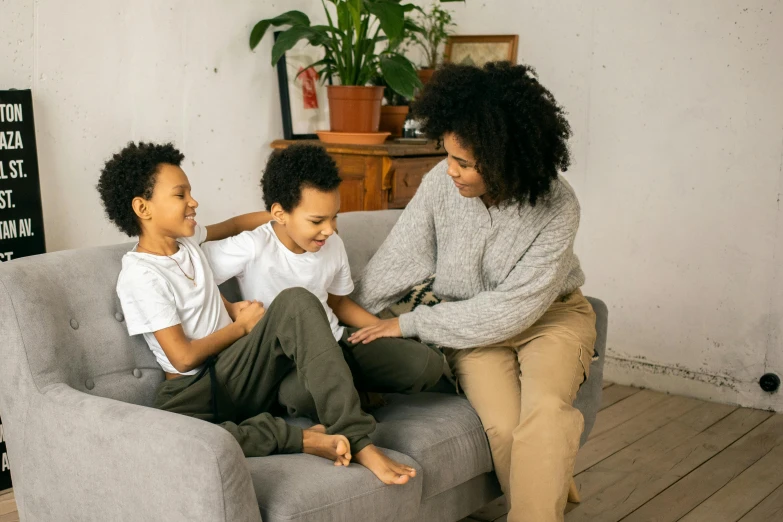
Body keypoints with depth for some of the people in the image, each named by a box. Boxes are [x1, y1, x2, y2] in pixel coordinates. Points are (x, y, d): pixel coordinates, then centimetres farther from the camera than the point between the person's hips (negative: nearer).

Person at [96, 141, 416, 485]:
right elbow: (183, 356, -15)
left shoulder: (185, 238, 10)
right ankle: (300, 438, -29)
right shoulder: (139, 276, -12)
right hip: (195, 389, -6)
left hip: (239, 374, 6)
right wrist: (241, 326, -3)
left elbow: (232, 225, 32)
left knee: (296, 301, -21)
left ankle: (357, 441, -31)